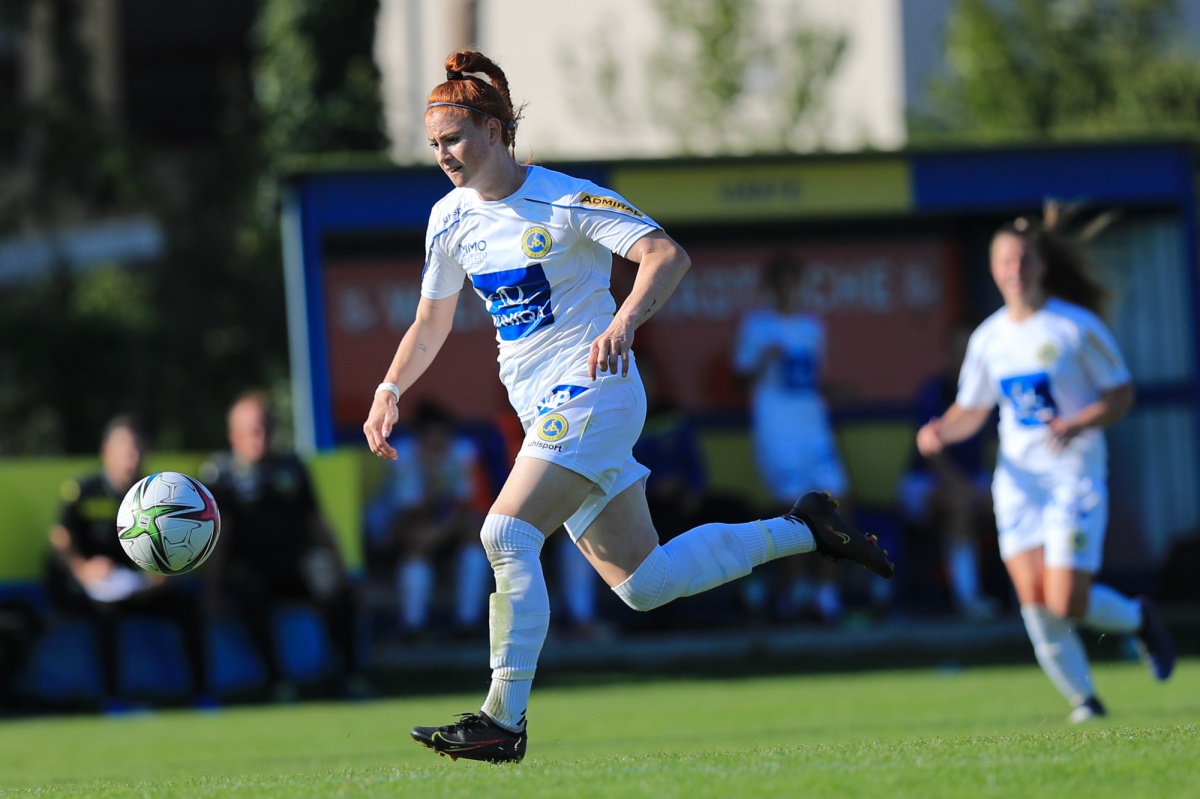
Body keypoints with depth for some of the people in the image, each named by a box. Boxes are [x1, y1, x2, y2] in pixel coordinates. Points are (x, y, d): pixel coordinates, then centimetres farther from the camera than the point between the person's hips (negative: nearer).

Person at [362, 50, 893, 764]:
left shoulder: (565, 200, -11)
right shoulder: (451, 220, 9)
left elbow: (669, 257, -22)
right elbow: (430, 326, 22)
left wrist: (625, 322, -37)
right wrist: (390, 391, 11)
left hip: (591, 392, -8)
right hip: (545, 411, 8)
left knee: (508, 535, -23)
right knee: (643, 584, 6)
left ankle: (504, 722, -20)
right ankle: (802, 530, 23)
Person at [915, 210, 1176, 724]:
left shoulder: (1076, 328, -7)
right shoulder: (988, 338, 7)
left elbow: (1121, 395, -5)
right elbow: (971, 411, 16)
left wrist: (1077, 425, -23)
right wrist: (941, 431, -6)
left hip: (1075, 474, -4)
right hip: (1018, 480, 4)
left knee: (1067, 603, -13)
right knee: (1035, 603, -7)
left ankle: (1138, 619, 18)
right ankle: (1082, 698, 9)